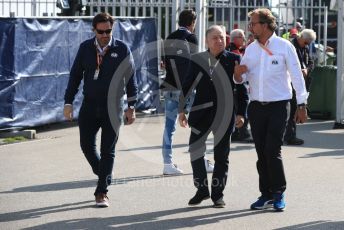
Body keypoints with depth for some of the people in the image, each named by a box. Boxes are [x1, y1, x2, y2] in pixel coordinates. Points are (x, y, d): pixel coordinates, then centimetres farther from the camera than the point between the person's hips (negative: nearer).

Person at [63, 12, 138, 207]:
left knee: (108, 151, 0)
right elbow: (75, 75, 7)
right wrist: (68, 102, 2)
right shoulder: (85, 48, 3)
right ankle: (104, 174, 30)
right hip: (90, 105, 3)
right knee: (87, 145, 3)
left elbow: (131, 78, 0)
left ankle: (102, 192, 7)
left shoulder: (122, 49, -4)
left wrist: (131, 107, -3)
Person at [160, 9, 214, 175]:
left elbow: (165, 63, 15)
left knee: (169, 126, 5)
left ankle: (167, 163, 3)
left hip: (170, 87, 6)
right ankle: (201, 162, 8)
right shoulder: (190, 37, -6)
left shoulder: (169, 38, 12)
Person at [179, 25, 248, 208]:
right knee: (195, 150, 0)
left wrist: (240, 113, -6)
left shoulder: (233, 60, -1)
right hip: (201, 112, 2)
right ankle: (201, 189, 15)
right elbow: (187, 86, 7)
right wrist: (182, 110, 3)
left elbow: (241, 89, 0)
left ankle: (218, 193, 15)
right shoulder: (197, 60, 4)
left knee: (221, 155, 5)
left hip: (224, 114, -1)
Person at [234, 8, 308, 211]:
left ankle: (279, 193, 1)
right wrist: (238, 73, -11)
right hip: (256, 106, 5)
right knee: (261, 152, 6)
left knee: (272, 151, -11)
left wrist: (302, 105, -3)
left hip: (278, 105, -5)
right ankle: (266, 195, 13)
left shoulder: (284, 46, -4)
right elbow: (240, 80, 13)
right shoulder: (251, 49, 10)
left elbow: (297, 76, -1)